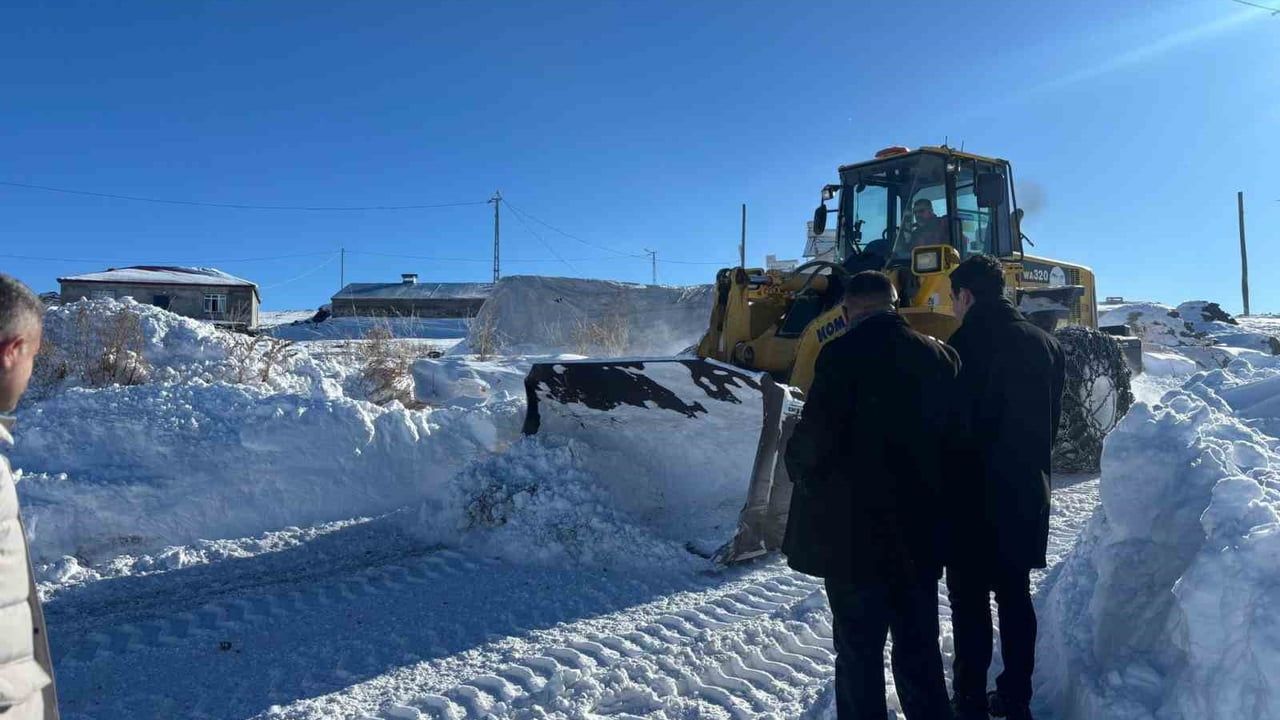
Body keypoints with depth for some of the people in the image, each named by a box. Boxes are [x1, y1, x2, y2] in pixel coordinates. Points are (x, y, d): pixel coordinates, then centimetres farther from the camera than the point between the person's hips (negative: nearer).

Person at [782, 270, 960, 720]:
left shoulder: (843, 354, -15)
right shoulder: (940, 355, 2)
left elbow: (816, 434, -17)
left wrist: (797, 463, 3)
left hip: (855, 532, -5)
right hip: (920, 530, 6)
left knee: (859, 649, 7)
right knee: (919, 647, 19)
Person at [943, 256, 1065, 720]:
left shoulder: (965, 346, -17)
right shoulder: (1046, 345, 7)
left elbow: (952, 427, -17)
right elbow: (1050, 423, 13)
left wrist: (942, 485, -4)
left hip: (975, 495, -7)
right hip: (1027, 492, 7)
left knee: (970, 601, 3)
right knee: (1015, 596, 16)